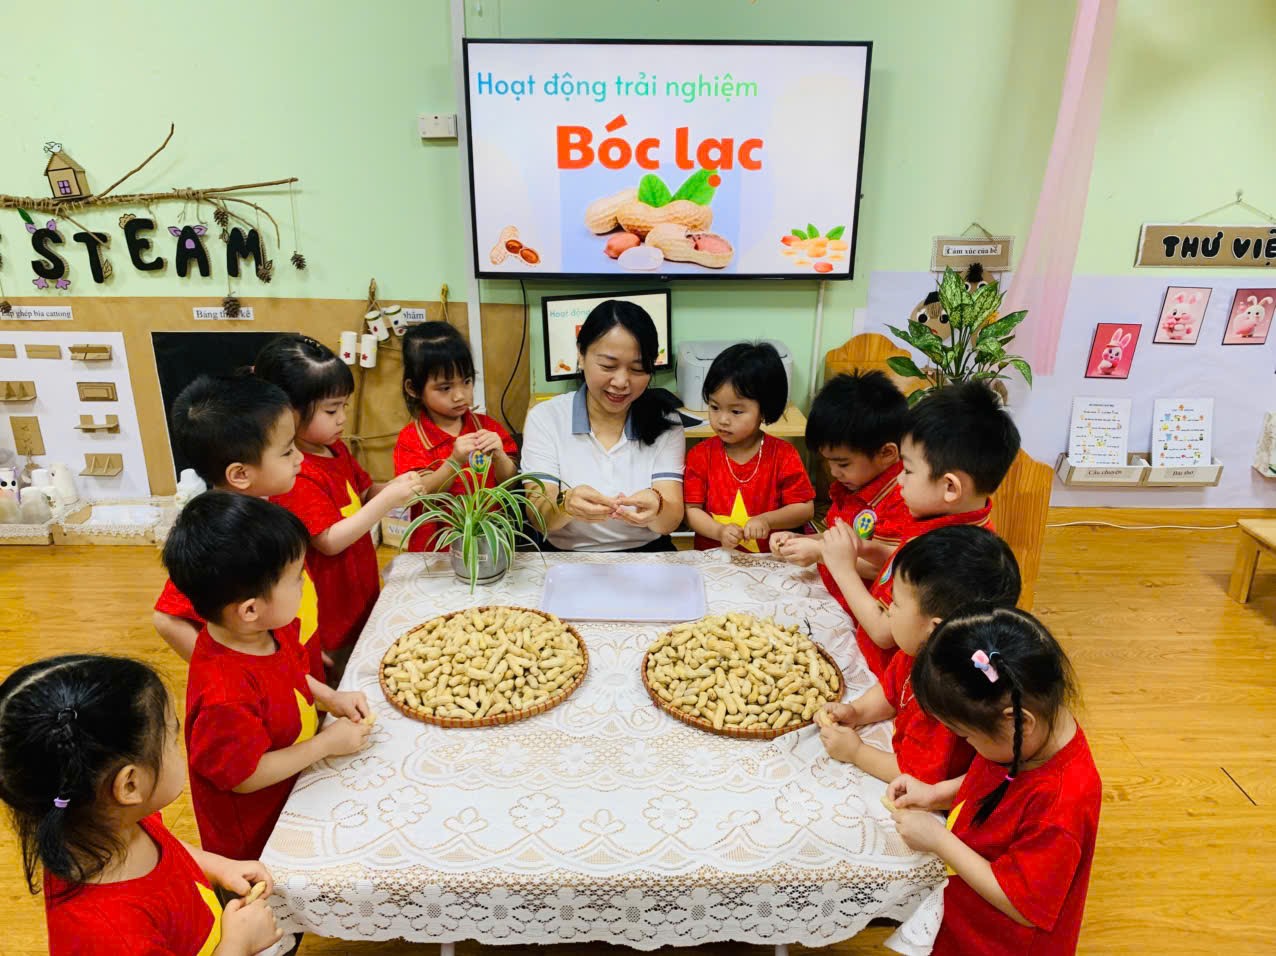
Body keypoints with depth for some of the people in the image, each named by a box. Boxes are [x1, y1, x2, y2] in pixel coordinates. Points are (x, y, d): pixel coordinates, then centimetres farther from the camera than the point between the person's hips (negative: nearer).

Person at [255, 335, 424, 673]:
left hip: (361, 595, 8)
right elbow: (330, 541, -27)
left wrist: (391, 487, -5)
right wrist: (388, 500, -30)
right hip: (330, 614, -8)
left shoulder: (337, 450, 3)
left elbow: (362, 492, 17)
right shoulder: (294, 476, -26)